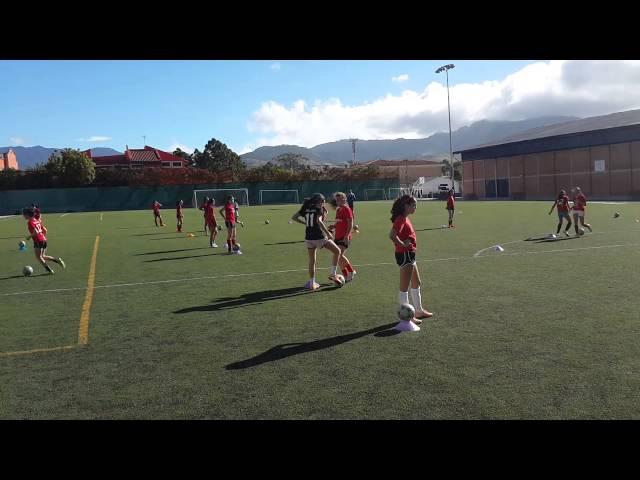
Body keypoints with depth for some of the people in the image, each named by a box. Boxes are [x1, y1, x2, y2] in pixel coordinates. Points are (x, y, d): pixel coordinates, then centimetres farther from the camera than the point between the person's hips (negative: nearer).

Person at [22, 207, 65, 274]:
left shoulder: (30, 222, -10)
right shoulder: (37, 220, 15)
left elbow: (36, 232, -21)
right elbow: (45, 230, 16)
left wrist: (29, 237, -9)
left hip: (38, 241, -8)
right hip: (44, 240, 8)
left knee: (39, 257, 2)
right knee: (43, 256, 16)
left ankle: (49, 270, -1)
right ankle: (57, 260, 1)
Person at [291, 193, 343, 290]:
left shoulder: (305, 208, 9)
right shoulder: (319, 208, -6)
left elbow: (294, 217, 7)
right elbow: (319, 221, -21)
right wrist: (328, 233, -19)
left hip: (308, 238, 6)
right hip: (319, 238, -6)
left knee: (312, 261, 16)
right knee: (337, 251, 12)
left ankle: (312, 283, 18)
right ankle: (333, 274, 11)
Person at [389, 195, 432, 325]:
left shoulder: (405, 218, 11)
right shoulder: (401, 219, -18)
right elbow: (392, 235, -32)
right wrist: (402, 244, -20)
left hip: (410, 254, 11)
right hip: (405, 255, -11)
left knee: (416, 283, 20)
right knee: (405, 287, -2)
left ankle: (419, 311, 34)